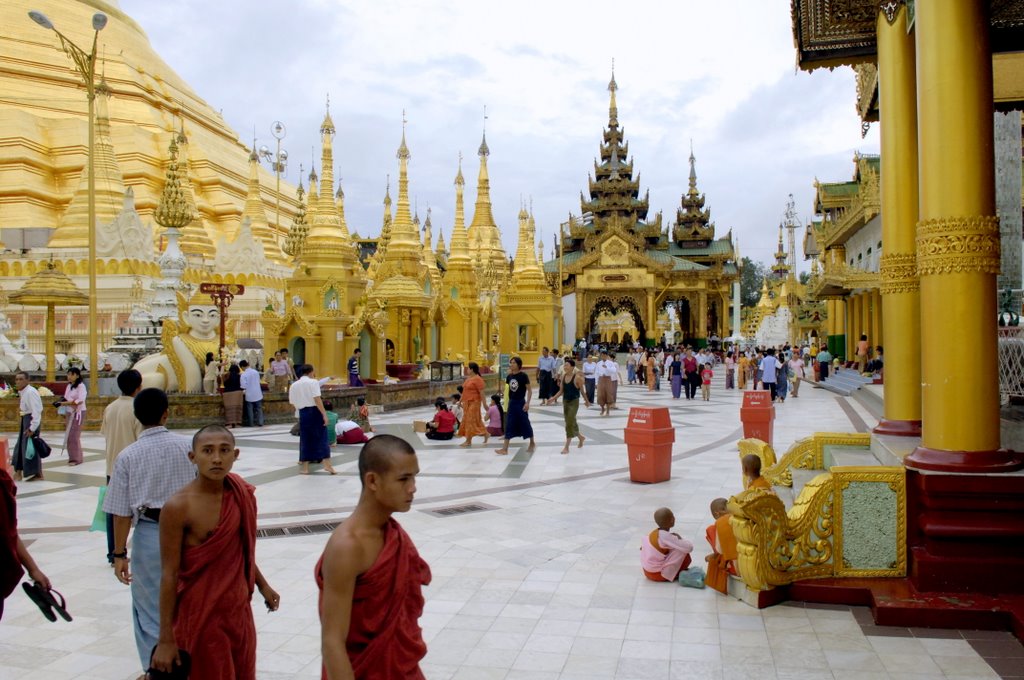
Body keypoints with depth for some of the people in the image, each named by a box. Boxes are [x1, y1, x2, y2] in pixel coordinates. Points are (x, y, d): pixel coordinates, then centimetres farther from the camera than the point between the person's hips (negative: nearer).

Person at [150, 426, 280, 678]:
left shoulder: (241, 495, -2)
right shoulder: (178, 507, -19)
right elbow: (169, 575, -16)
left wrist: (262, 585, 20)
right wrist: (166, 639, -13)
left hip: (238, 610, 6)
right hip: (200, 615, -6)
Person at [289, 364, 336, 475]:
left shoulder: (293, 386, 10)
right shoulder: (313, 382, -5)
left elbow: (293, 403, 11)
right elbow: (317, 400, -15)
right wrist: (324, 414, -15)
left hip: (303, 413, 4)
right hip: (315, 412, -4)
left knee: (305, 440, 11)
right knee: (322, 437, 1)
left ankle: (305, 467, 13)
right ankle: (327, 464, -3)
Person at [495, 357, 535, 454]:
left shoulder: (523, 376, -11)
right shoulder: (509, 376, 4)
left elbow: (529, 390, -10)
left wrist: (527, 403, -16)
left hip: (521, 403, -5)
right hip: (511, 403, 5)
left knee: (525, 424, 8)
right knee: (508, 425, 2)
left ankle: (532, 443, 30)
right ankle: (505, 448, 1)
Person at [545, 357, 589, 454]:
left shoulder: (577, 377, -16)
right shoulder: (563, 376, 0)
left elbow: (582, 391, -6)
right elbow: (561, 391, 5)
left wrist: (587, 401, 5)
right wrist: (553, 398, -8)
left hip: (574, 402, -6)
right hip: (565, 401, 6)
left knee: (569, 423, -9)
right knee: (571, 422, 17)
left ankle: (566, 447, -4)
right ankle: (581, 437, 42)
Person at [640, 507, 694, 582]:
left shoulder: (654, 533, 2)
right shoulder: (666, 536, -21)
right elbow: (689, 548, -23)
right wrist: (680, 538, -1)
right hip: (658, 574, -8)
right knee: (685, 555, -8)